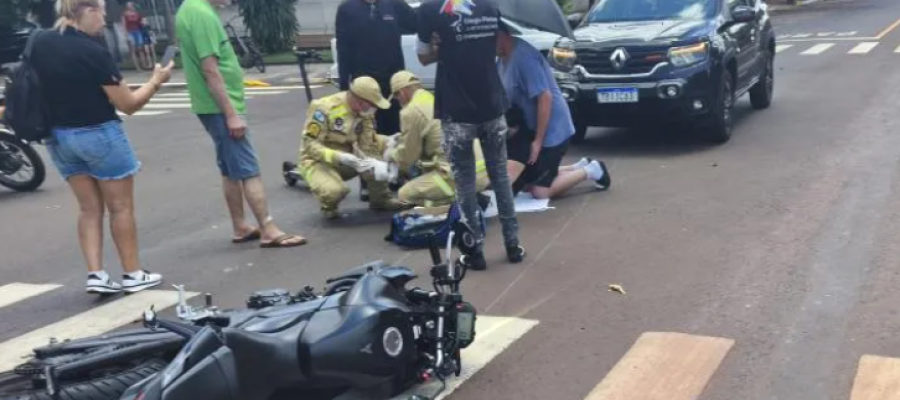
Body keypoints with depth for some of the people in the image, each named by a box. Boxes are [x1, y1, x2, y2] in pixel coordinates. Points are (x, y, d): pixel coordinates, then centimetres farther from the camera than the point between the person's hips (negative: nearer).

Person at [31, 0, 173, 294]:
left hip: (59, 137, 7)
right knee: (121, 207, 7)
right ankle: (133, 275, 15)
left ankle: (95, 275, 9)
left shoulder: (38, 43, 1)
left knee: (89, 208, 14)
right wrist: (156, 81, 0)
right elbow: (128, 104, -14)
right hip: (98, 135, -6)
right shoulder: (93, 51, -19)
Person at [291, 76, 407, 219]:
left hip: (347, 160, 6)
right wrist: (338, 157, -37)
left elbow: (367, 146, -6)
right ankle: (329, 206, 2)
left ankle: (381, 198, 4)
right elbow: (310, 144, -24)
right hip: (318, 160, -6)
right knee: (335, 190, -37)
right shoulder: (325, 108, -24)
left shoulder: (365, 112, -5)